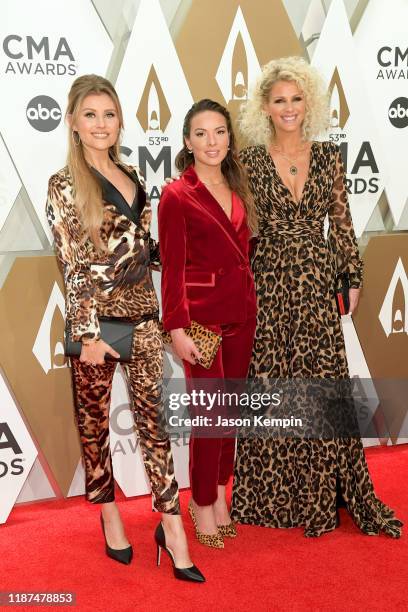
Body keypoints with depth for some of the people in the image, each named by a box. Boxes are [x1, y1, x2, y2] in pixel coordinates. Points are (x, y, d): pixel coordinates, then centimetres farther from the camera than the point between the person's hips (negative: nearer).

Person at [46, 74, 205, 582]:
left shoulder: (131, 175, 11)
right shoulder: (65, 185, -7)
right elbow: (72, 265, -12)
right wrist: (88, 332, -16)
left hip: (141, 310, 5)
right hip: (96, 315, -4)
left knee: (154, 413, 3)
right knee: (94, 417, 10)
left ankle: (171, 526, 11)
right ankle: (109, 515, 29)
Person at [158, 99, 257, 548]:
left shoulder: (237, 189, 10)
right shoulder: (176, 195, -8)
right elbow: (172, 268, -11)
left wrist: (251, 306, 9)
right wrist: (177, 329, -15)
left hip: (242, 314, 6)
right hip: (202, 316, -6)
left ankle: (219, 493, 28)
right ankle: (203, 503, 19)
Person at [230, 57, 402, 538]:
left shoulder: (327, 157, 6)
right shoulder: (250, 161, 0)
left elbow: (341, 222, 9)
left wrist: (353, 278, 7)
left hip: (317, 281, 2)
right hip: (268, 282, -1)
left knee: (324, 380, 2)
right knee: (269, 383, 3)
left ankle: (323, 494, 18)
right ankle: (274, 495, 20)